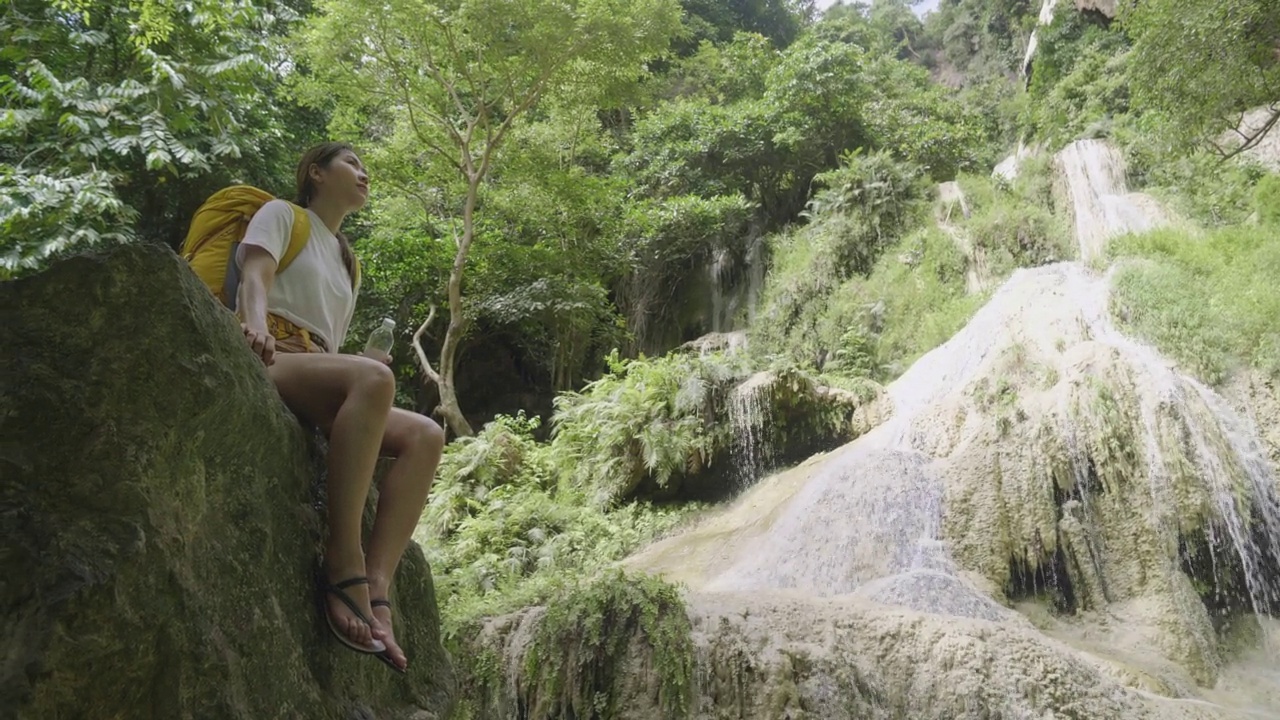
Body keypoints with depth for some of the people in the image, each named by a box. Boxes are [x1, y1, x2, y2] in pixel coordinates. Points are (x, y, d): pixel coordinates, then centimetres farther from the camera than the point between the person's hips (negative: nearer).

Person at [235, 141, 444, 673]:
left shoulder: (346, 262, 31)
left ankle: (376, 586, -32)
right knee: (374, 376, -37)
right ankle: (343, 562, -39)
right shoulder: (281, 214, 14)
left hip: (320, 386, 7)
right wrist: (256, 328, -28)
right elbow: (255, 276, -6)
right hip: (264, 364, -7)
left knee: (426, 436, -18)